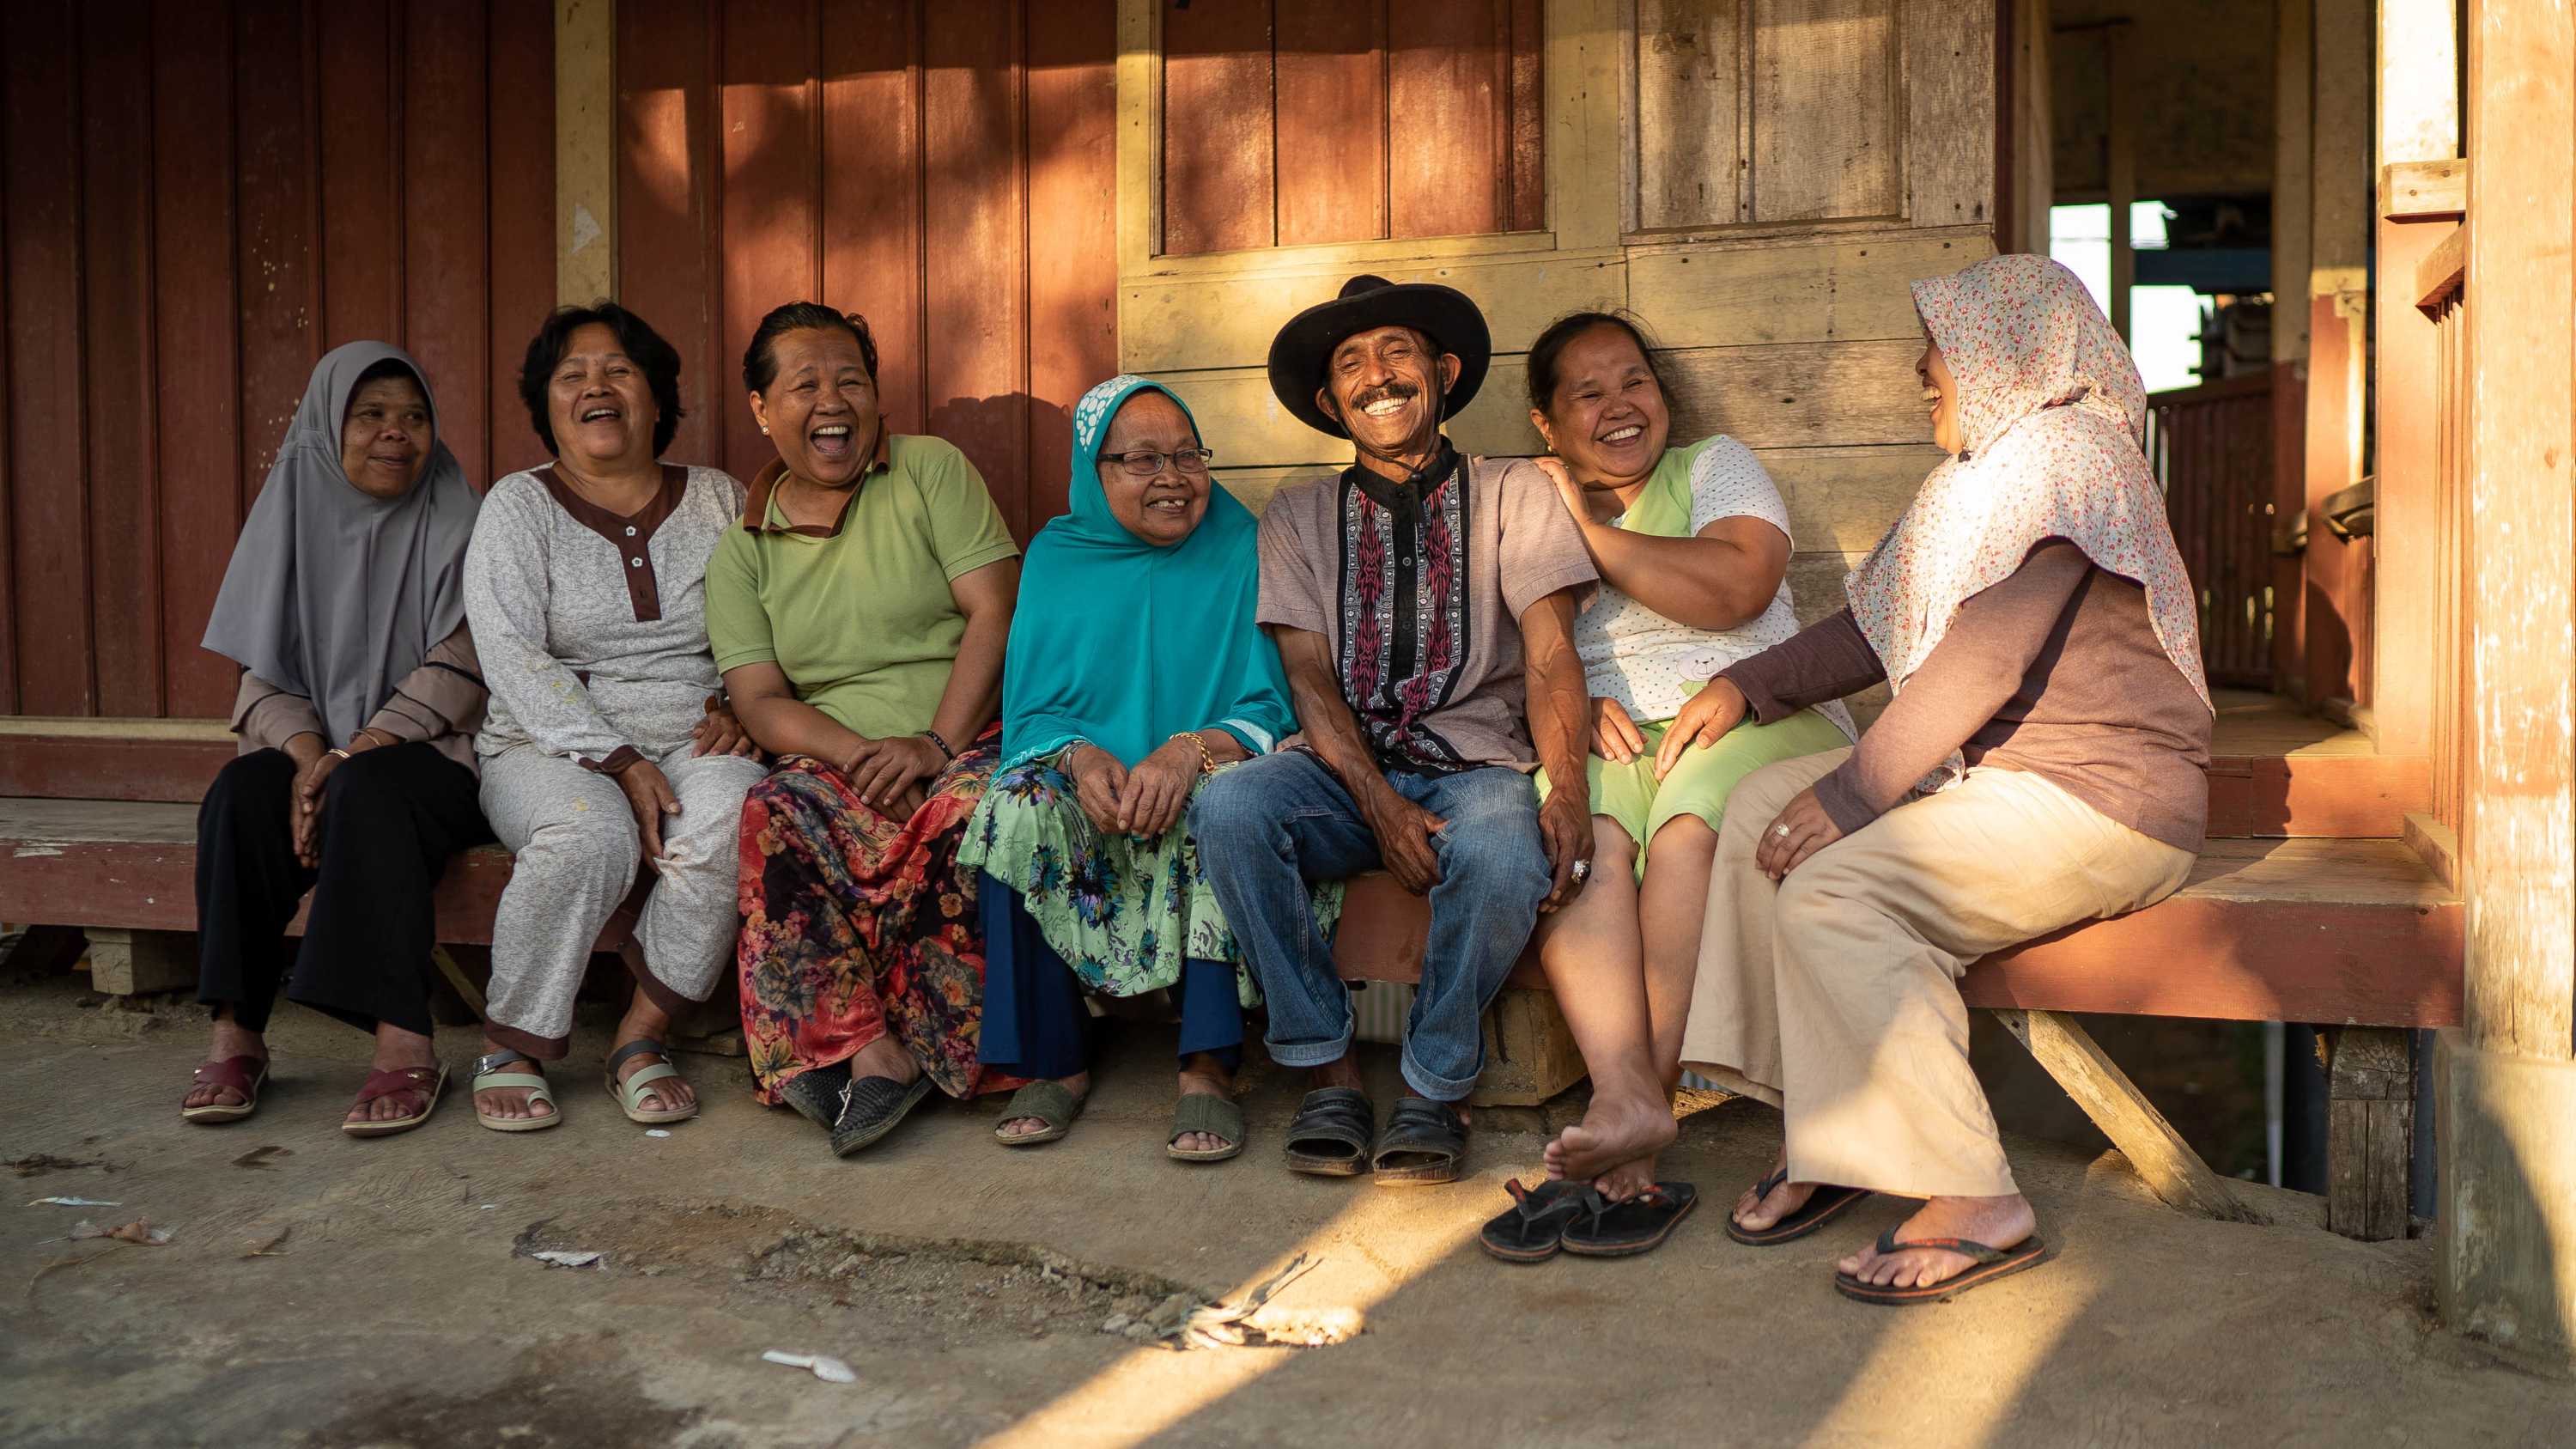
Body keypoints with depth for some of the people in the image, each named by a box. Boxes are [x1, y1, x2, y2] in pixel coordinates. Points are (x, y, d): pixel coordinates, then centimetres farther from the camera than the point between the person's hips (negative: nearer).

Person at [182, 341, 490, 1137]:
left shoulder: (457, 522, 2)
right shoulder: (294, 513, 11)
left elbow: (459, 669, -8)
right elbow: (264, 673, 6)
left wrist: (354, 753, -19)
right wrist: (306, 752, -15)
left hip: (430, 753, -3)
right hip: (314, 749, 3)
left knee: (370, 789, -34)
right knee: (243, 791, -27)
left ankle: (405, 1043, -38)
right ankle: (235, 1034, -25)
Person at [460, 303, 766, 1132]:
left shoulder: (719, 502, 12)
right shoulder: (518, 507, 4)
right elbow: (513, 658, -8)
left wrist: (737, 708, -11)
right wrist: (617, 762, -18)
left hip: (689, 747, 2)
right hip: (551, 746, -2)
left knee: (729, 815, -33)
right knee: (591, 832, -35)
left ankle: (642, 1035, -17)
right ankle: (510, 1050, -14)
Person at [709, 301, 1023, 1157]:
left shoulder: (931, 471, 5)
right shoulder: (743, 549, 12)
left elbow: (995, 613, -5)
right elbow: (759, 698, 3)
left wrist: (935, 746, -18)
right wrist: (861, 756, -17)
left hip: (973, 740, -2)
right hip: (834, 762, 2)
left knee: (968, 812, -35)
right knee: (773, 819, -30)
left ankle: (911, 1039, -19)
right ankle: (871, 1049, -29)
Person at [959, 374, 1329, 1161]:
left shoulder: (1242, 552, 1)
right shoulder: (1056, 557, 8)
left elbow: (1268, 711, -6)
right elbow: (1031, 713, 3)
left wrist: (1191, 751, -27)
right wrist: (1081, 757, -21)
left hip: (1201, 795, -2)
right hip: (1089, 796, 2)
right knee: (1018, 810, -29)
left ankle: (1209, 1069, -29)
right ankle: (1053, 1062, -17)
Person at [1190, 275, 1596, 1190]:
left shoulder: (1512, 495, 10)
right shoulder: (1300, 517, 13)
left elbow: (1550, 656, -3)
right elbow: (1309, 677, 2)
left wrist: (1567, 790, -23)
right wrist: (1381, 806, -16)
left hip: (1474, 762, -1)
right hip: (1346, 768, 2)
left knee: (1503, 852, -36)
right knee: (1228, 806, -30)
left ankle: (1435, 1092, -12)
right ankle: (1328, 1071, -16)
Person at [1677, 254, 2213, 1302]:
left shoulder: (2059, 457, -13)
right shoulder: (1988, 472, 19)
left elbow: (1984, 661, -22)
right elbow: (1880, 626, 20)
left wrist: (1853, 793, -19)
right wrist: (1749, 684, 7)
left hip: (2100, 801, -10)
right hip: (1998, 774, 10)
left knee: (1830, 888, -26)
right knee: (1764, 803, -3)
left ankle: (1976, 1203, -19)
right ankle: (1829, 1139, -4)